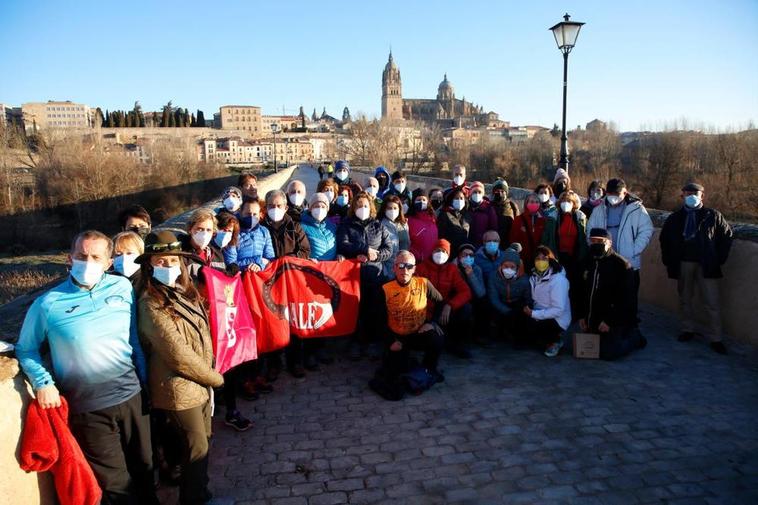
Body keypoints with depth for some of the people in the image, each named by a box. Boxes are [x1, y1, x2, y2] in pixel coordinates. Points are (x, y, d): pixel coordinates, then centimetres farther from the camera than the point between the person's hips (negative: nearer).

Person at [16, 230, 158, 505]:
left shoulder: (123, 287, -3)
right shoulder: (48, 304, -10)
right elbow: (26, 349, 4)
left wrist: (145, 381, 9)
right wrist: (43, 382, -10)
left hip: (132, 396, 3)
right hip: (87, 409, -2)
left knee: (144, 468, 20)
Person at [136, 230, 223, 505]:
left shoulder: (183, 291, 3)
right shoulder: (152, 305, -23)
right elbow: (178, 355, -24)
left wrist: (210, 374, 4)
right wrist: (215, 378, -13)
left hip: (199, 383, 8)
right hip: (179, 389, -8)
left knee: (202, 442, 22)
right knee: (197, 450, 7)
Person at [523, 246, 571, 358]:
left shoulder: (558, 280, -20)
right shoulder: (534, 276, 2)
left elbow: (558, 310, -24)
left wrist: (533, 314, -23)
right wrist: (529, 309, -14)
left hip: (557, 320, -7)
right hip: (541, 316, 7)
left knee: (529, 327, -28)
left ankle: (555, 341, 0)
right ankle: (549, 341, 6)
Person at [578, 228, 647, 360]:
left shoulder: (621, 265, -14)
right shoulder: (587, 263, 6)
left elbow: (625, 298, -17)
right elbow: (580, 292, 11)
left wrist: (609, 321, -20)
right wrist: (581, 315, 4)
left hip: (613, 321, -7)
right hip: (591, 320, 7)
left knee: (608, 353, -8)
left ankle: (634, 338, 17)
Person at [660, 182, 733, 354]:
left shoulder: (713, 216, 1)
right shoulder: (674, 218, 6)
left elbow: (727, 235, 6)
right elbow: (664, 239, 17)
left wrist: (719, 258, 0)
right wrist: (668, 260, 10)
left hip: (706, 265, -2)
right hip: (683, 264, 3)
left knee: (712, 303, -4)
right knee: (684, 298, 12)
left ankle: (715, 338, 4)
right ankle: (687, 330, 26)